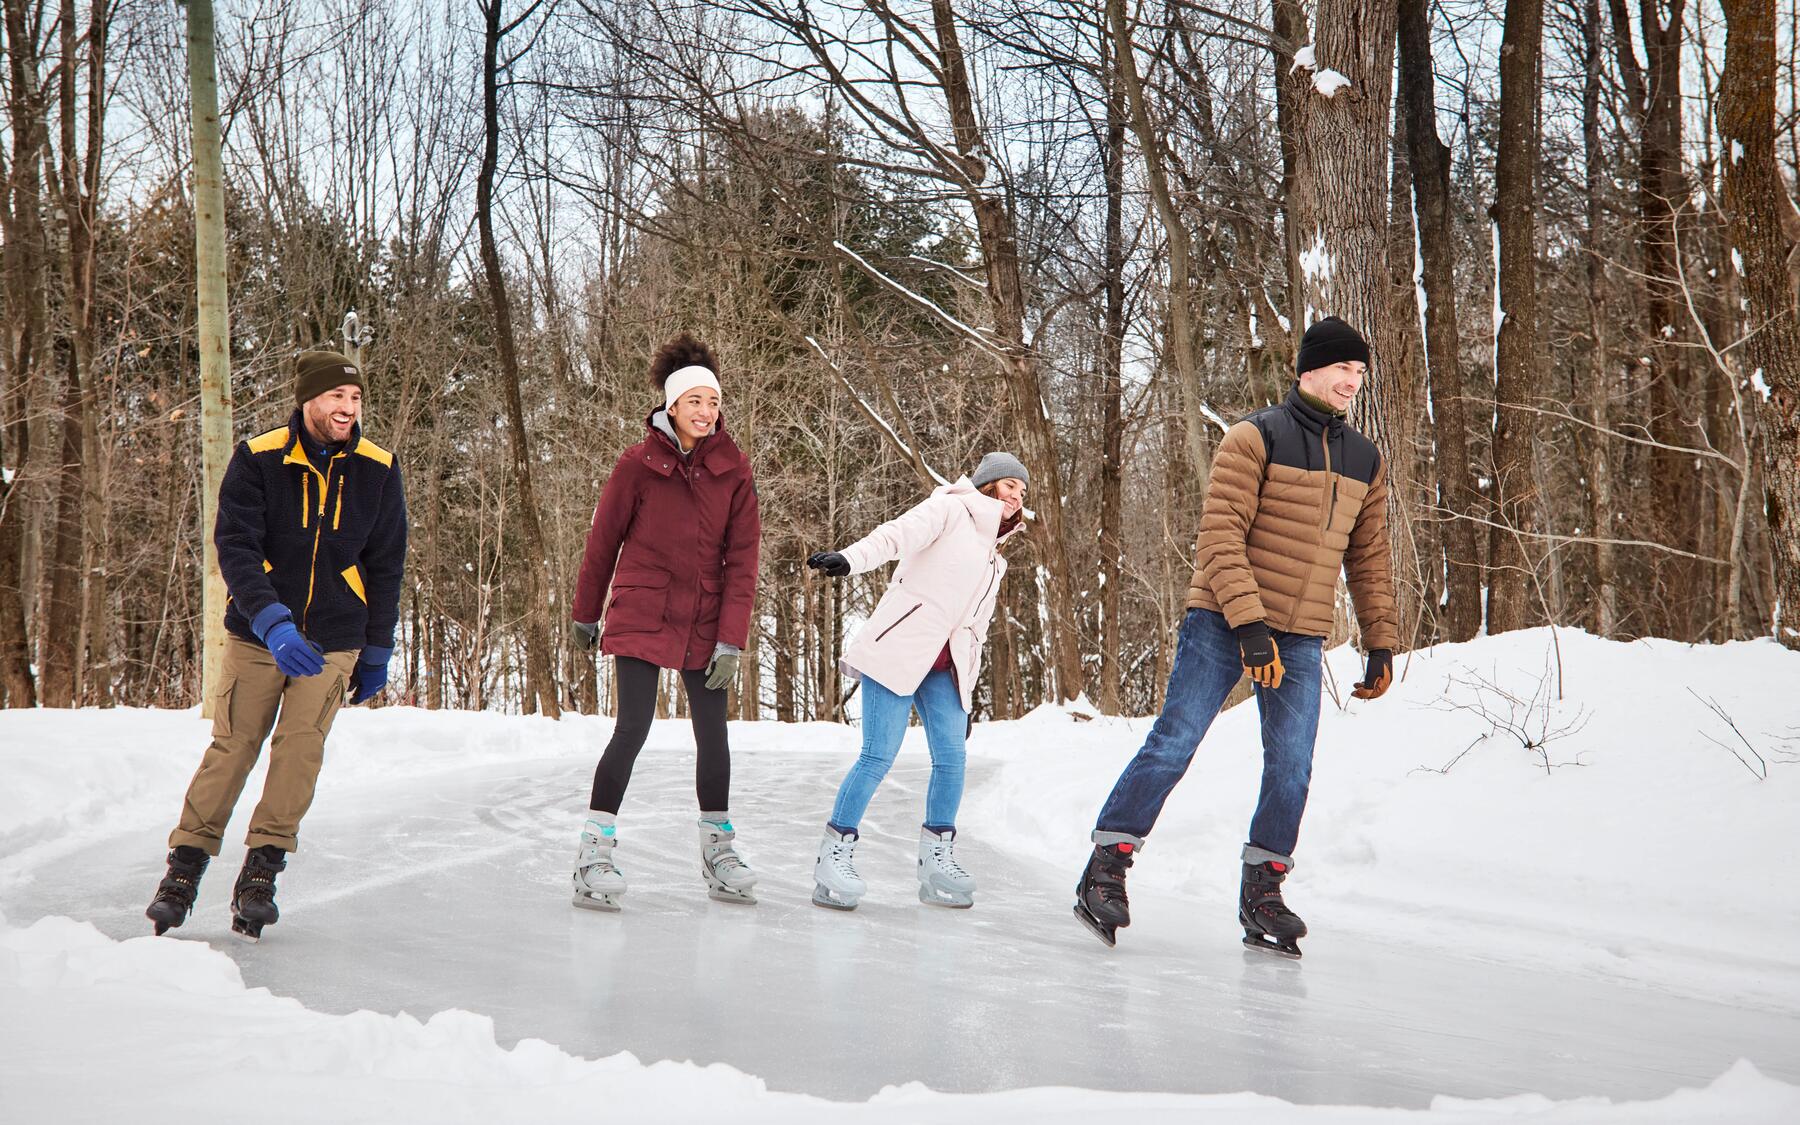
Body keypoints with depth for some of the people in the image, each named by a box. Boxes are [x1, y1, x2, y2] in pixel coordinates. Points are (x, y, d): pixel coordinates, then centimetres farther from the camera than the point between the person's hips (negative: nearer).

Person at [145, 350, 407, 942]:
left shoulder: (378, 470, -3)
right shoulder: (257, 459, -10)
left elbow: (384, 568, 5)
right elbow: (235, 547, -16)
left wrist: (376, 654, 7)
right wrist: (273, 623, -30)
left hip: (333, 641, 1)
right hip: (256, 634, -1)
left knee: (299, 750, -7)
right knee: (231, 748, -2)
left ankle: (259, 877, 3)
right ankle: (184, 868, 10)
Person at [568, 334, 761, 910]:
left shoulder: (733, 468, -1)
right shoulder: (639, 463, -7)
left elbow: (741, 558, -2)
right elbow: (603, 540, 3)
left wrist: (731, 640, -7)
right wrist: (586, 615, 10)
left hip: (704, 623, 3)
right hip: (641, 616, -3)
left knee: (713, 733, 7)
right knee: (634, 727, -11)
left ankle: (717, 851, 22)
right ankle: (595, 852, -2)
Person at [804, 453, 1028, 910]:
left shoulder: (994, 559, 25)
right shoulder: (949, 509, 1)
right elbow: (896, 536, -18)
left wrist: (966, 692, 20)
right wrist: (849, 559, -37)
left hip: (943, 667, 7)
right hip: (898, 649, -7)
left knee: (951, 758, -4)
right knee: (879, 756, -12)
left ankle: (936, 863, 8)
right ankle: (835, 855, -4)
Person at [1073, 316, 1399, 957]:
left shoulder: (1365, 461, 12)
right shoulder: (1256, 438, -7)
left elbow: (1369, 560, 19)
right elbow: (1220, 536, -14)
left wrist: (1381, 643, 14)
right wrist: (1249, 622, -21)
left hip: (1301, 641, 5)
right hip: (1222, 625, -5)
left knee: (1291, 769, 1)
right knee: (1172, 746, -7)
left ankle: (1261, 894, 14)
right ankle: (1105, 870, 1)